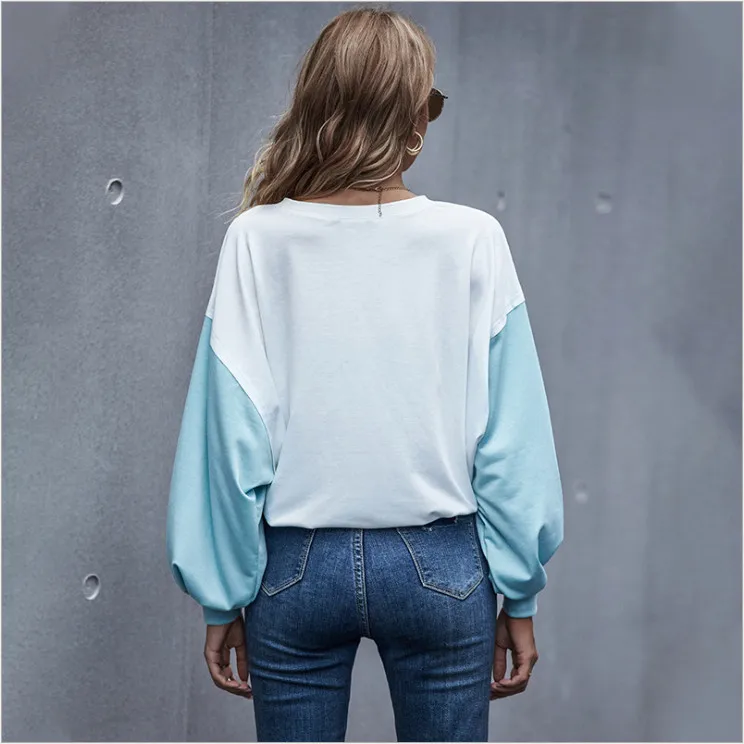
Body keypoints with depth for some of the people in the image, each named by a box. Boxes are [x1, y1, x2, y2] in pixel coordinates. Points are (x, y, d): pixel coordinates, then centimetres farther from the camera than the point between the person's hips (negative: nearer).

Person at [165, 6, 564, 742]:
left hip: (297, 568, 1)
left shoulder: (257, 239, -8)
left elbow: (231, 435, -6)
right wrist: (518, 596, 3)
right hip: (439, 567, 0)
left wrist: (223, 597, 4)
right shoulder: (471, 240, -9)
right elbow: (511, 440, -7)